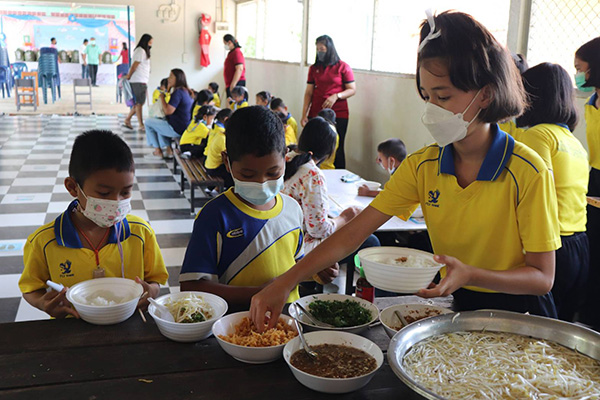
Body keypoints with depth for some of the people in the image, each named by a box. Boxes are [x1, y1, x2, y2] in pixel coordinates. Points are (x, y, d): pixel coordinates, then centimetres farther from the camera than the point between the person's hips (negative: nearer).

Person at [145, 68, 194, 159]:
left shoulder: (178, 92, -20)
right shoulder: (186, 91, 10)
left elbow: (168, 111, -23)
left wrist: (162, 98, -8)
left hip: (178, 129, -10)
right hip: (186, 127, 10)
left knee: (148, 122, 4)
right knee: (159, 122, 32)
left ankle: (158, 152, 10)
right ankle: (168, 149, 20)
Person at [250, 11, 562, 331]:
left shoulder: (527, 172, -19)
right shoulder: (421, 166, -6)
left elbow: (543, 277, -14)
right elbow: (353, 233, -12)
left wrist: (469, 274, -33)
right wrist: (285, 282, -23)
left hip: (518, 313, -2)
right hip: (455, 306, 3)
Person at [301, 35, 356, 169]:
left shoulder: (343, 67, 1)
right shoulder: (314, 68, 10)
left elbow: (352, 90, 1)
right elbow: (308, 93, 9)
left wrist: (336, 96, -16)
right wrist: (304, 115, 2)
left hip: (338, 114, -3)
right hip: (316, 114, 3)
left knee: (337, 149, -2)